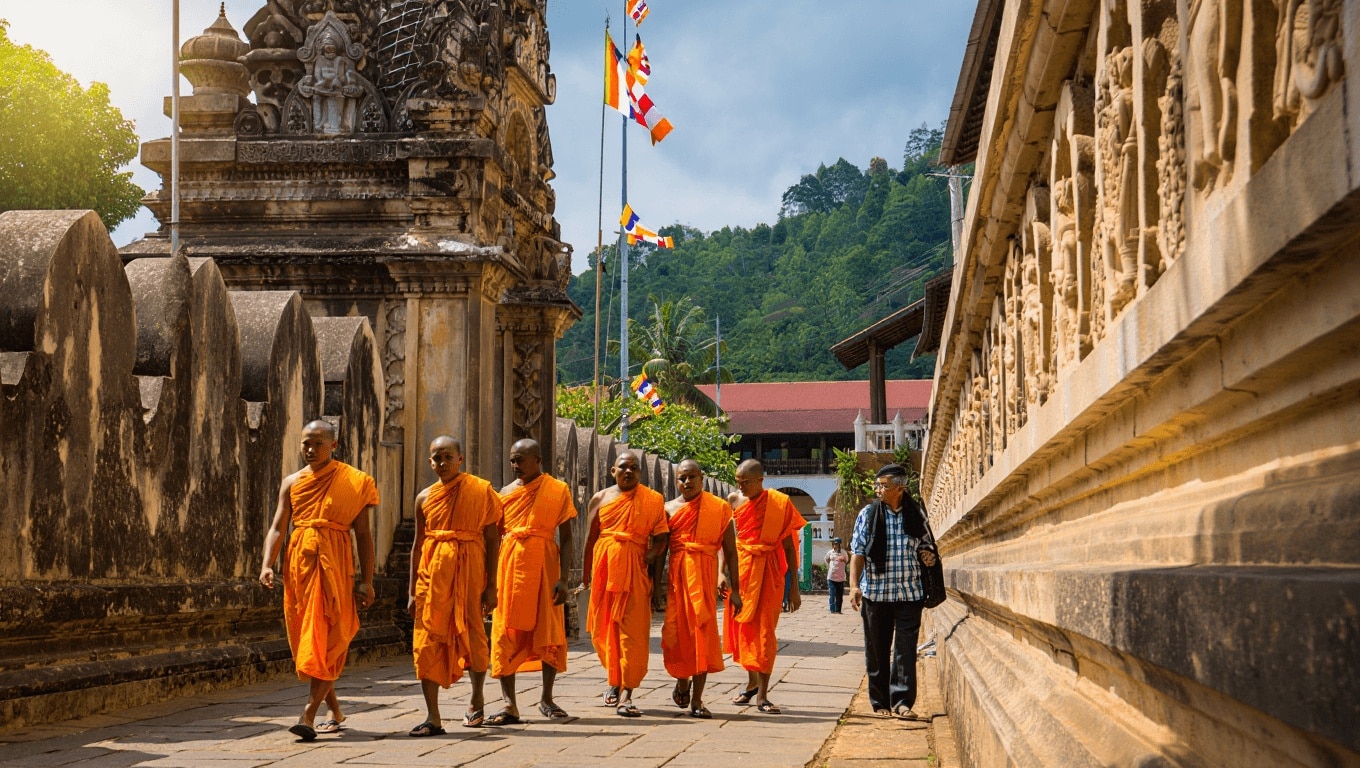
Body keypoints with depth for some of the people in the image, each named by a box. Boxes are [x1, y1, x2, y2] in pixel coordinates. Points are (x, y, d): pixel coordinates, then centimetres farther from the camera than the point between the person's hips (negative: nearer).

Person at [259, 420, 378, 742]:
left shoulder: (353, 483, 2)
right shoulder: (292, 483, 11)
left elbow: (363, 534, 2)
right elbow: (277, 528, 3)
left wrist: (366, 580, -5)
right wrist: (267, 565, -14)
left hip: (334, 565, -4)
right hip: (299, 564, 4)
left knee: (325, 642, -11)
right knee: (305, 640, 8)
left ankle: (308, 716, -14)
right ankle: (335, 711, 22)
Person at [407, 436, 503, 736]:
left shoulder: (481, 491, -1)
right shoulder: (425, 498, 9)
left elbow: (492, 540, -1)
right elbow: (418, 544, 13)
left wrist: (491, 586, -6)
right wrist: (413, 591, 9)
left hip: (469, 570, -2)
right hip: (433, 574, 3)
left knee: (472, 634, 8)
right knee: (428, 642, -4)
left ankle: (477, 700, 33)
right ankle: (433, 717, -2)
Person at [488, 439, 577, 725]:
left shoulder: (558, 490, 1)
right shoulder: (507, 492, 10)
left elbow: (566, 538, 0)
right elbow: (496, 536, 12)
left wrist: (563, 578, -9)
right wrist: (491, 578, 3)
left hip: (544, 566, -2)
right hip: (510, 566, 2)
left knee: (550, 633, 3)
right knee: (506, 634, -3)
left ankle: (546, 698, 19)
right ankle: (510, 705, -2)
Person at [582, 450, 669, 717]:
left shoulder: (654, 500, 6)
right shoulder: (601, 499, 11)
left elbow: (660, 537, 3)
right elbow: (591, 537, 12)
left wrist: (651, 557, -15)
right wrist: (586, 572, 8)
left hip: (635, 570, -2)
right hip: (604, 568, 3)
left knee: (633, 631, -9)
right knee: (603, 629, 8)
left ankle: (626, 694, -11)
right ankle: (615, 679, 30)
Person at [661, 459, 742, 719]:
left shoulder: (719, 508, 5)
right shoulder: (669, 509, 8)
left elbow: (730, 551, 6)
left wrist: (734, 589, 2)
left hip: (705, 575, -1)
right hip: (676, 575, 1)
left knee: (702, 632, -7)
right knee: (676, 631, 0)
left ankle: (696, 700, -3)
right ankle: (682, 682, 30)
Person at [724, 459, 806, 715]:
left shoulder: (780, 503, -4)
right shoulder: (733, 500, 2)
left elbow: (788, 546, 0)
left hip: (768, 571, -3)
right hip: (740, 569, 3)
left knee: (764, 631, -6)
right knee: (742, 627, 8)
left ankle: (762, 695, -5)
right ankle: (752, 682, 26)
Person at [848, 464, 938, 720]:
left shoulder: (916, 515, 6)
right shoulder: (868, 514, 2)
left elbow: (926, 543, 20)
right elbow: (858, 552, -1)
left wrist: (928, 555, -4)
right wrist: (854, 585, -11)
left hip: (909, 593, 0)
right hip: (876, 592, 0)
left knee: (906, 648, -7)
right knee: (877, 650, 6)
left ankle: (902, 701, -7)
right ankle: (880, 701, 16)